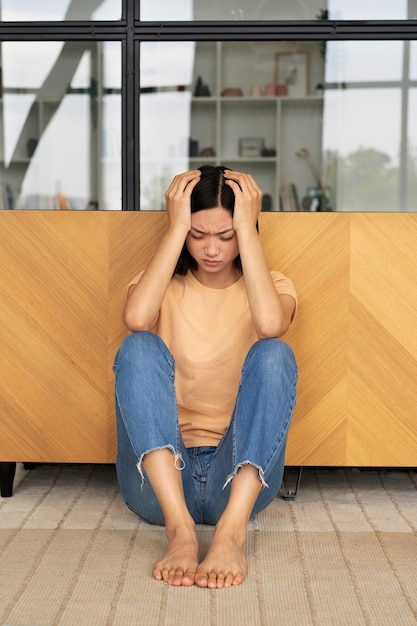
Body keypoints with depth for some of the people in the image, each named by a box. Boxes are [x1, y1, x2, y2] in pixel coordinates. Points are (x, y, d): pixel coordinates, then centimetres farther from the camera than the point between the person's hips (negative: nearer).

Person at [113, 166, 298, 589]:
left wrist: (248, 227, -15)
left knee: (274, 354, -24)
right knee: (140, 347, -23)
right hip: (159, 475, 1)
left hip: (240, 476, 0)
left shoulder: (270, 285, 8)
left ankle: (232, 531, -34)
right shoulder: (164, 285, 9)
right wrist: (176, 227, -13)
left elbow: (270, 324, -20)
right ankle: (179, 527, -35)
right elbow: (136, 318, -18)